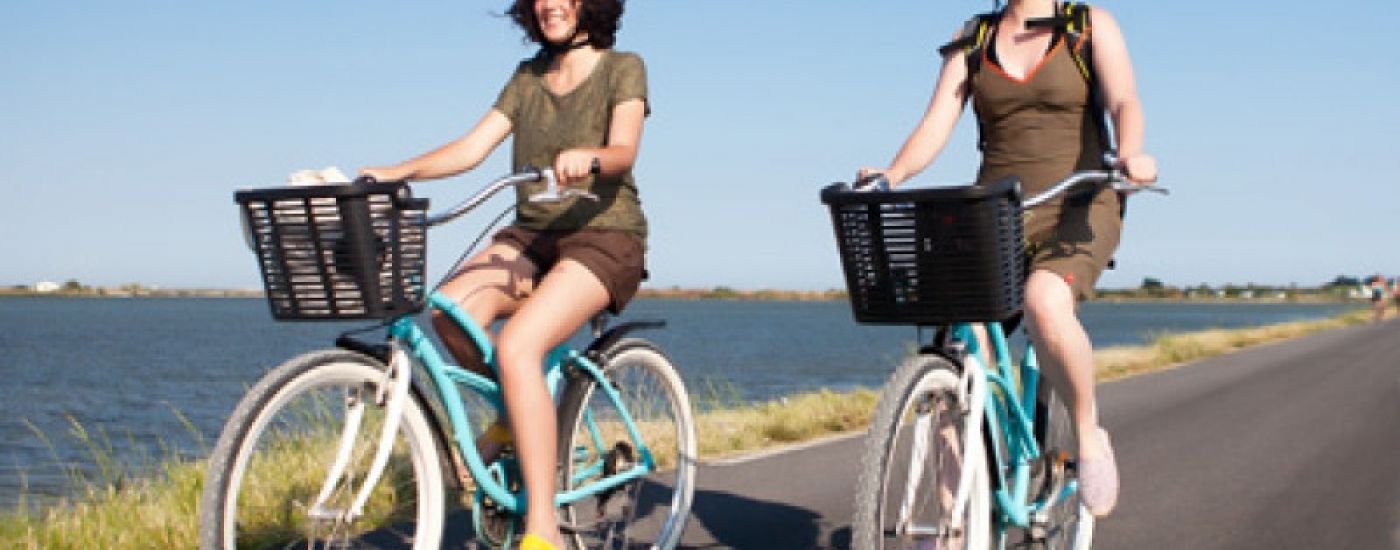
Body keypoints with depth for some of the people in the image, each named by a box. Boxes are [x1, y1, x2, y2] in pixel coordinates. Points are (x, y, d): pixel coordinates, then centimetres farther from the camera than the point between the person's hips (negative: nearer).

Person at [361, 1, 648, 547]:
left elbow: (624, 150, -18)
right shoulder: (528, 77, 14)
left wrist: (587, 157, -42)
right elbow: (472, 148, 3)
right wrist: (399, 171, -13)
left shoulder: (623, 69, -1)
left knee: (517, 345, -31)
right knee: (449, 310, -26)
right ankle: (516, 415, 3)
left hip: (605, 238, -5)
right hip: (531, 236, 5)